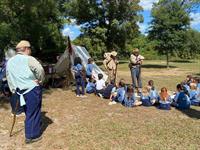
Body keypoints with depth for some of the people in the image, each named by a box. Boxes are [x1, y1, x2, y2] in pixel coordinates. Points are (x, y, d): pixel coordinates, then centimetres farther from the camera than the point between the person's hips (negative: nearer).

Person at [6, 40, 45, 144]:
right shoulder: (29, 59, -13)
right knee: (33, 113, 6)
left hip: (20, 91, 7)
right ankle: (31, 136, 16)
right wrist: (40, 81, -7)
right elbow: (40, 70, -24)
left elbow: (9, 78, 14)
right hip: (32, 90, -7)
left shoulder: (9, 61, 10)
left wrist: (13, 90, 20)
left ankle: (31, 132, 36)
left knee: (28, 112, 21)